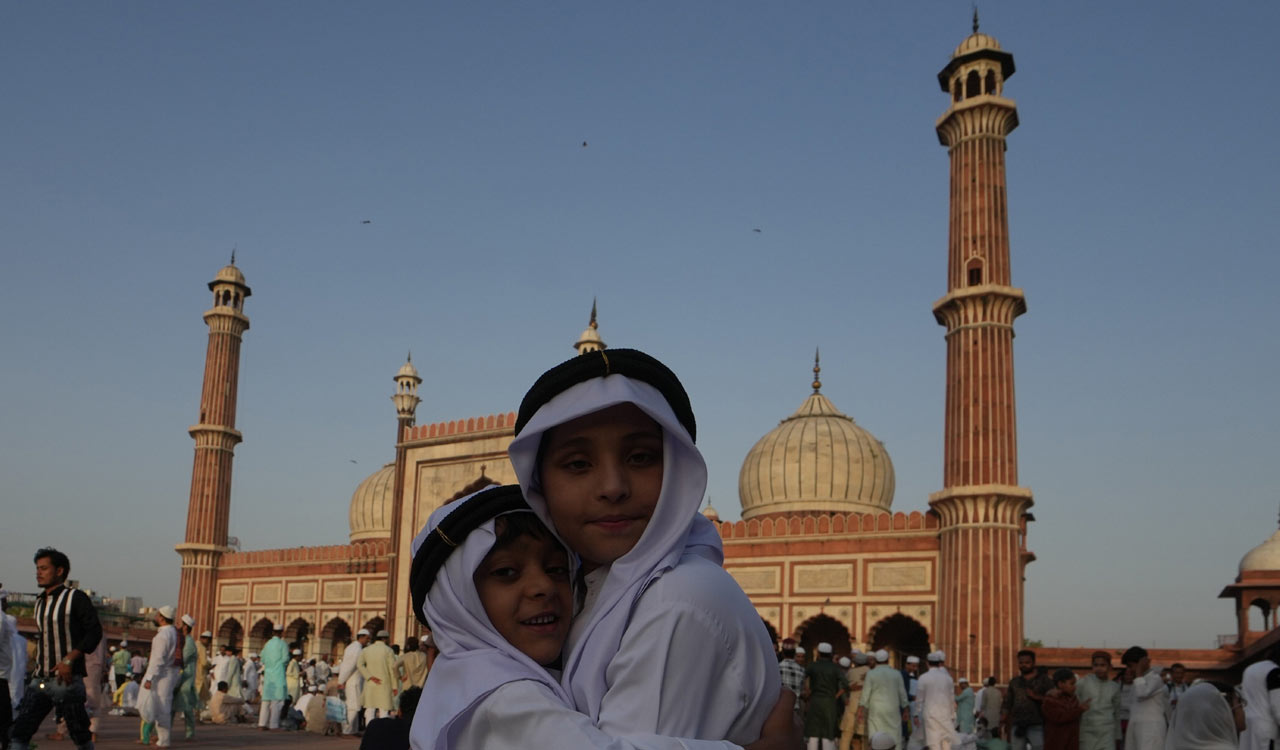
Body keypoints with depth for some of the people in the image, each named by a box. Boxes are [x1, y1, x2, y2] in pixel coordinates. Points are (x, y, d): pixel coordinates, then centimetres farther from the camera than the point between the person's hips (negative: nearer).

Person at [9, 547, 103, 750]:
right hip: (39, 680, 6)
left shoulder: (75, 598, -5)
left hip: (66, 679, -6)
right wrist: (38, 667, 17)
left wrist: (69, 660, -19)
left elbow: (94, 631, -11)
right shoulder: (40, 601, 15)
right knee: (18, 733, -6)